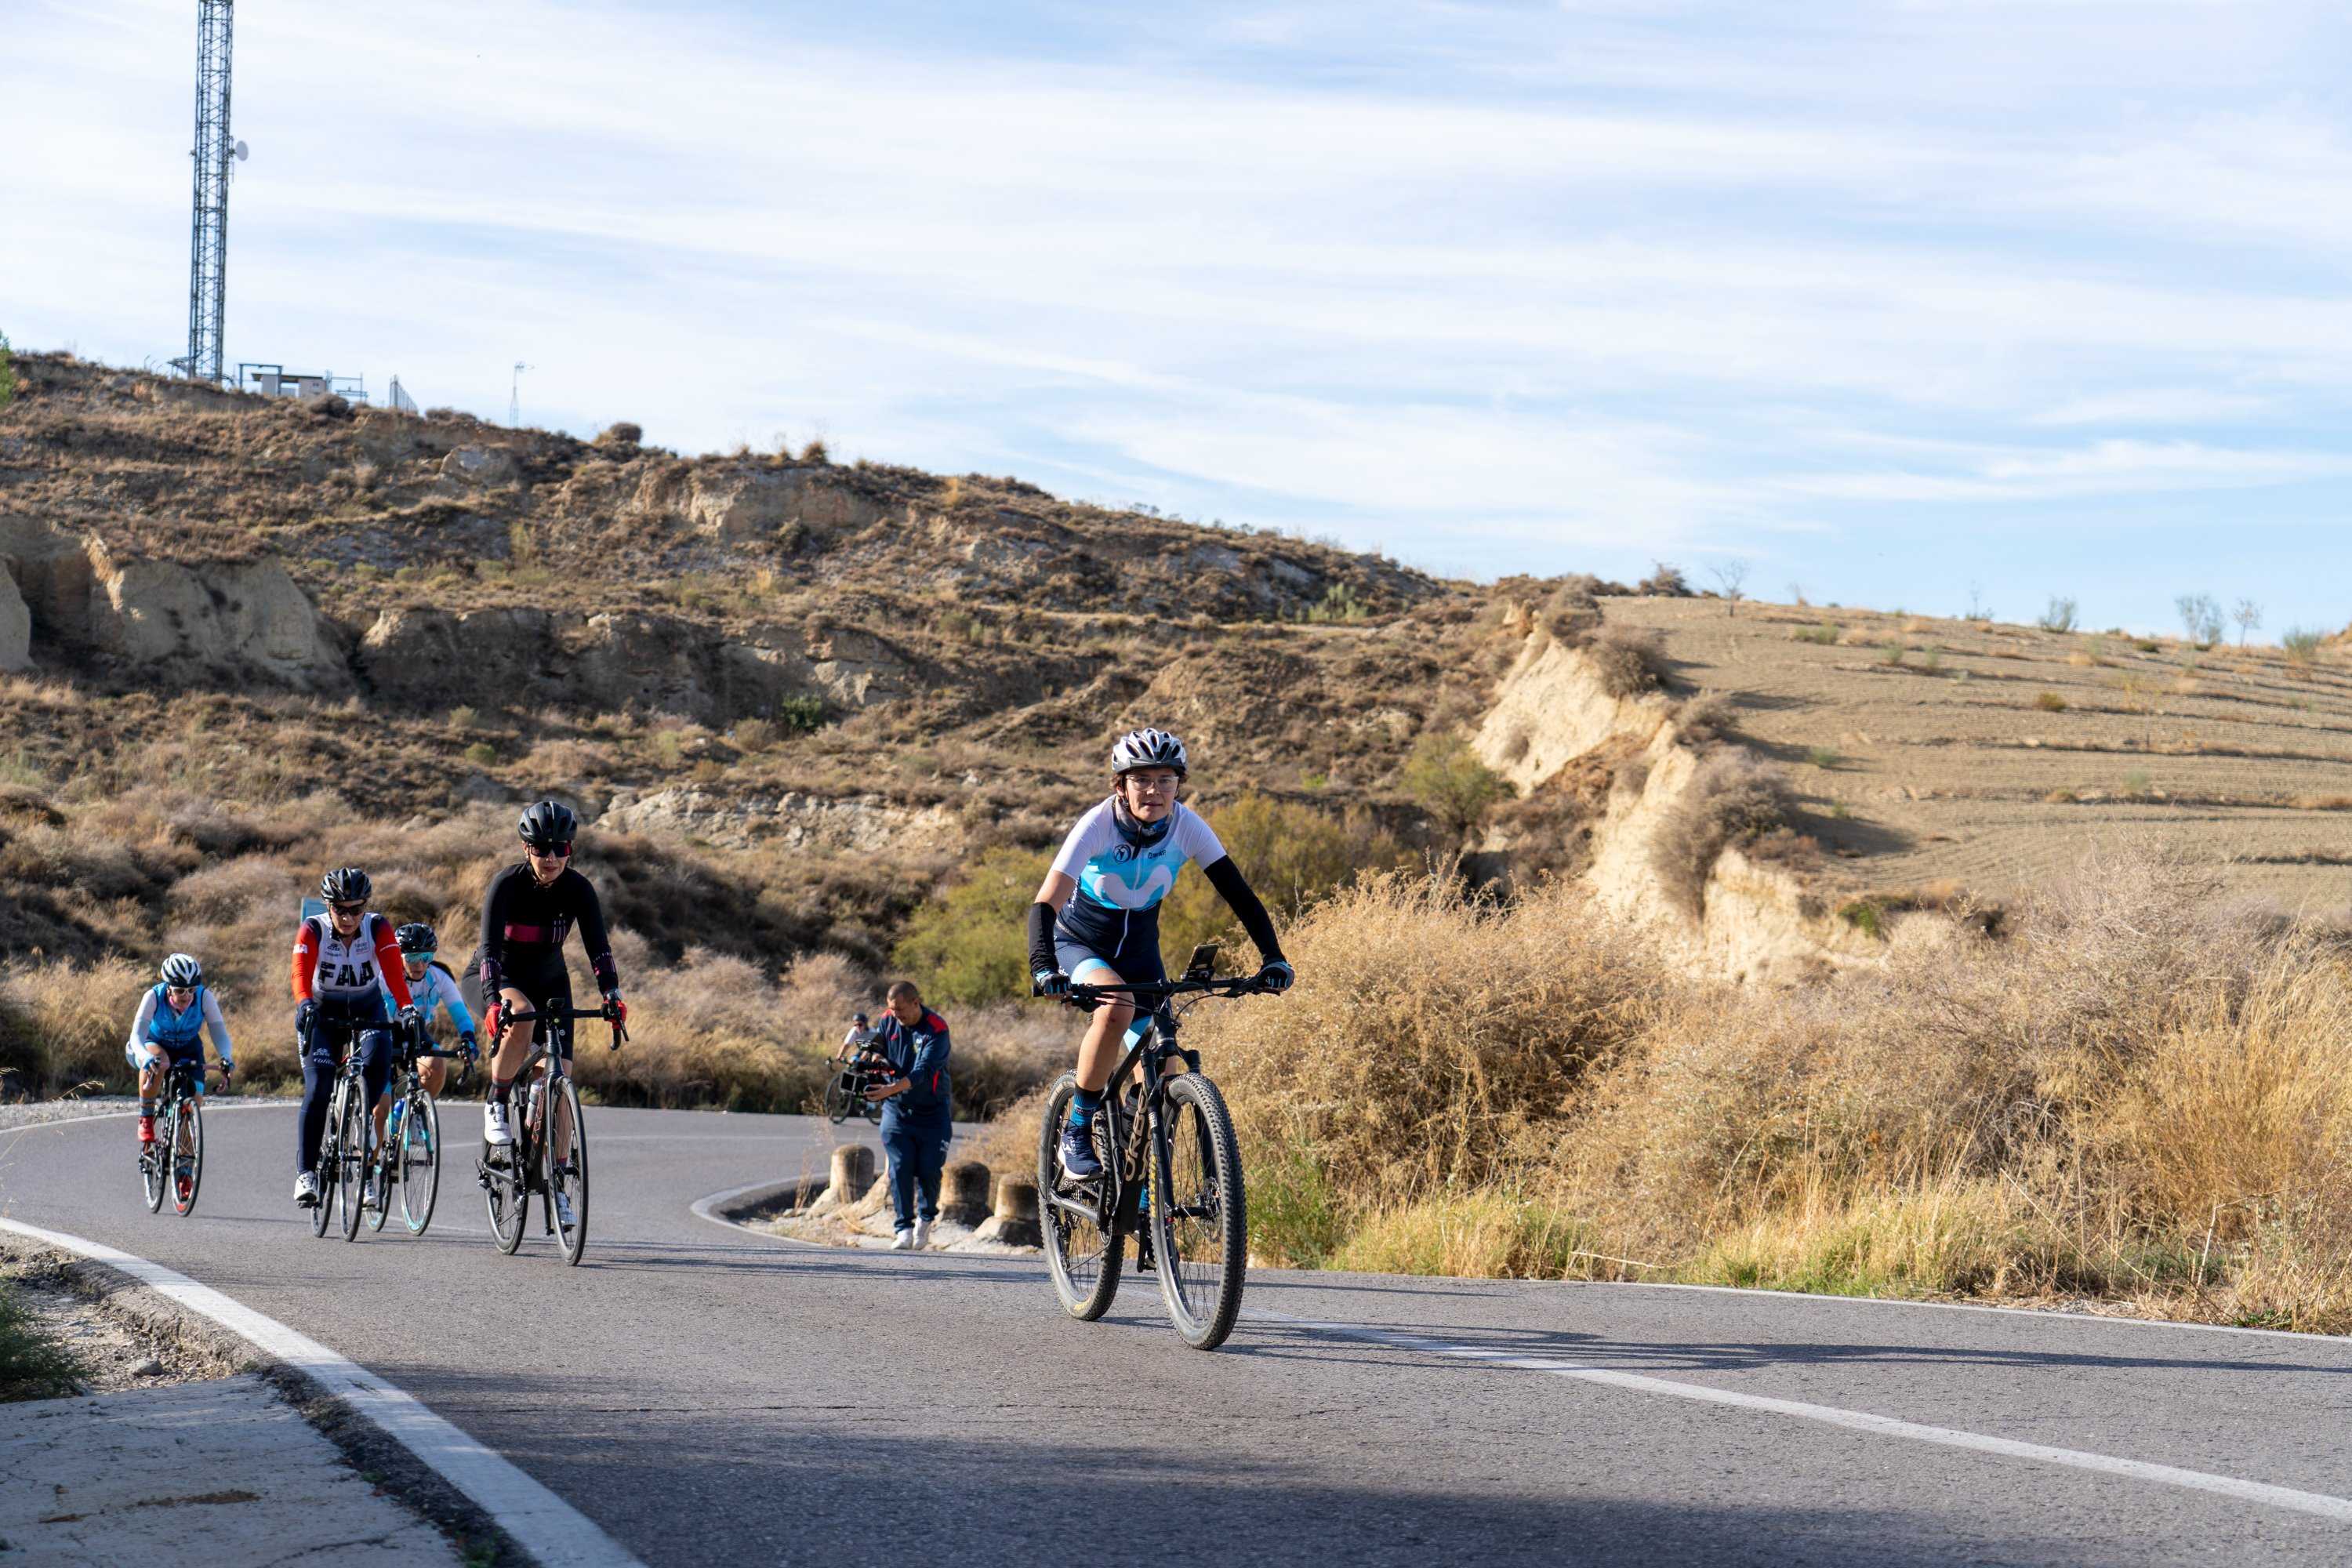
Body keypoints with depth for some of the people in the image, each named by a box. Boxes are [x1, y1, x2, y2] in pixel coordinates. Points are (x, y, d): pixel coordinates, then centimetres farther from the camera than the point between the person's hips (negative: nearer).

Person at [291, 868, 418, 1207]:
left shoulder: (378, 928, -17)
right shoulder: (312, 931, -19)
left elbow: (394, 971, -29)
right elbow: (301, 974, -33)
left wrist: (406, 1007, -48)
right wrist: (304, 1004, -55)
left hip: (367, 1010, 1)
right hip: (323, 1013, -1)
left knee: (379, 1062, -29)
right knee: (318, 1091, -17)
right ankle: (305, 1173, -11)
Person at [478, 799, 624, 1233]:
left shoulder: (578, 889, -17)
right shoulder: (507, 884, -25)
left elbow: (598, 946, -22)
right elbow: (490, 947, -33)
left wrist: (612, 995, -39)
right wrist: (495, 1001, -47)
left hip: (551, 981, 3)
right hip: (504, 980, -3)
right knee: (521, 1017, -38)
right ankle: (497, 1107, -17)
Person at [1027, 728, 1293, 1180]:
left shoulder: (1187, 826, -19)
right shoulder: (1097, 826, -28)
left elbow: (1238, 892, -17)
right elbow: (1044, 906, -35)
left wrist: (1272, 956, -30)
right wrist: (1044, 969, -50)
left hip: (1139, 949, 4)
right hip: (1079, 944, -4)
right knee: (1118, 1007, -35)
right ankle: (1077, 1133, -21)